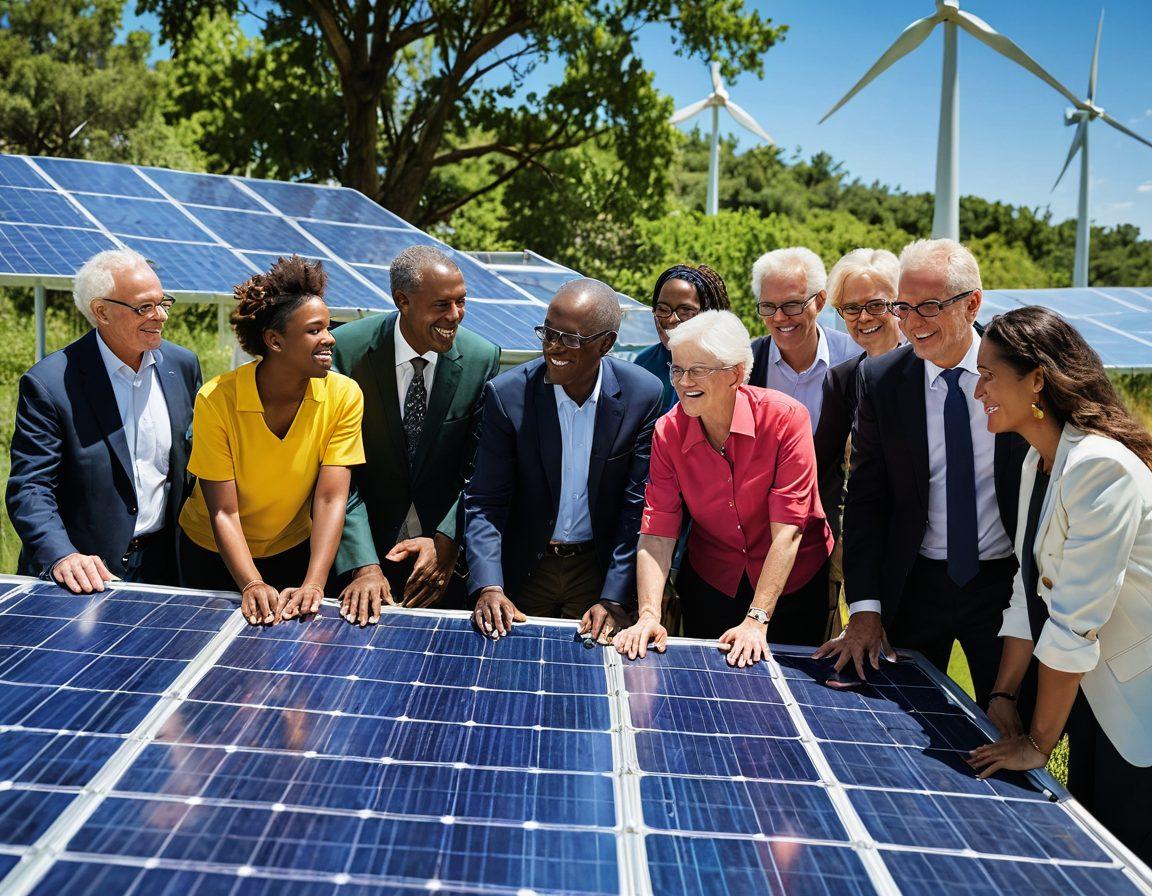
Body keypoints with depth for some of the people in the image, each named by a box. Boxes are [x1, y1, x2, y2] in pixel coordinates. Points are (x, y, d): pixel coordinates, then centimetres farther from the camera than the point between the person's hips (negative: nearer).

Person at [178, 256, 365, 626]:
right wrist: (253, 585, -37)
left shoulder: (344, 396, -19)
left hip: (295, 551, 1)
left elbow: (331, 499, -23)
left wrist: (313, 584, -34)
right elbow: (223, 512, -24)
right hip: (213, 555, -1)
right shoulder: (217, 400, -23)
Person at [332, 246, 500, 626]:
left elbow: (478, 469, -6)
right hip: (367, 543, -1)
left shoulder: (482, 358, -11)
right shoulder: (347, 349, -16)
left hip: (447, 552, 2)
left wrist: (447, 540, -18)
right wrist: (363, 566, -23)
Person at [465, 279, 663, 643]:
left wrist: (615, 600, -16)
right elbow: (485, 500, -11)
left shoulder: (643, 396, -13)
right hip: (524, 569, 0)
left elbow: (638, 506, -10)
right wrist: (489, 587, -23)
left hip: (600, 568, 0)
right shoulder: (507, 394, -14)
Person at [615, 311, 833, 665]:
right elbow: (657, 532, -16)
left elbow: (788, 529, -25)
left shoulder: (785, 418, -23)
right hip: (710, 583, 2)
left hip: (794, 586, -2)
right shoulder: (668, 432, -13)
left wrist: (756, 620, -29)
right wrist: (649, 614, -29)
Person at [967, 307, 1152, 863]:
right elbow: (1030, 591, 7)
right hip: (1093, 691, 8)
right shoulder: (1037, 462, 3)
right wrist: (1003, 695, 3)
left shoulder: (1100, 466, -26)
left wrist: (1038, 742, -18)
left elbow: (1075, 622, -25)